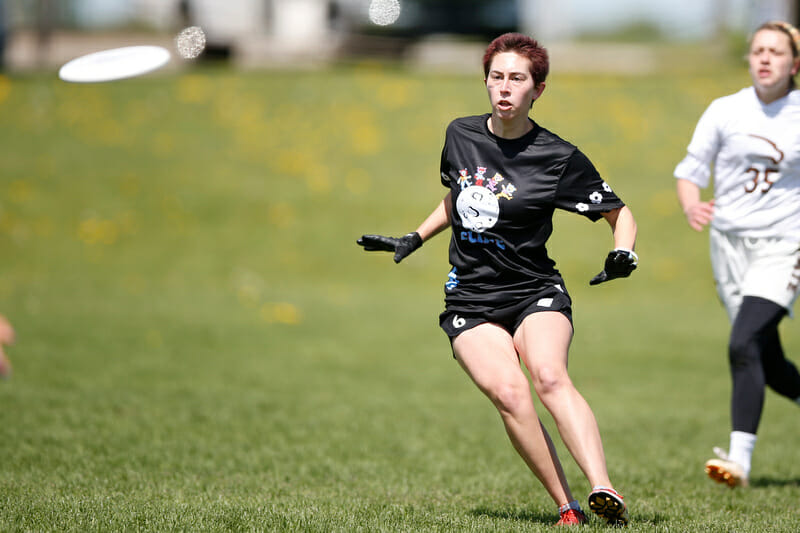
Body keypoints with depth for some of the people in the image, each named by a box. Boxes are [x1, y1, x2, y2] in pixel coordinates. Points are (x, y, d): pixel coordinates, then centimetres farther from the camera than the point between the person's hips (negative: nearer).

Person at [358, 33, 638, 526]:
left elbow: (620, 214, 4)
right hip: (470, 300, 3)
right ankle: (566, 508, -22)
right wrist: (413, 240, 25)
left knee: (550, 376, -32)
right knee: (509, 392, -24)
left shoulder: (559, 158, -5)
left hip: (535, 294, -3)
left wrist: (623, 254, -15)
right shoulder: (460, 135, 7)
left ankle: (605, 493, -45)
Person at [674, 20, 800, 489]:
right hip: (730, 242, 3)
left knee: (744, 346, -22)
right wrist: (691, 205, -17)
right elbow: (692, 170, 4)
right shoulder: (725, 111, 2)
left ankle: (740, 459, -25)